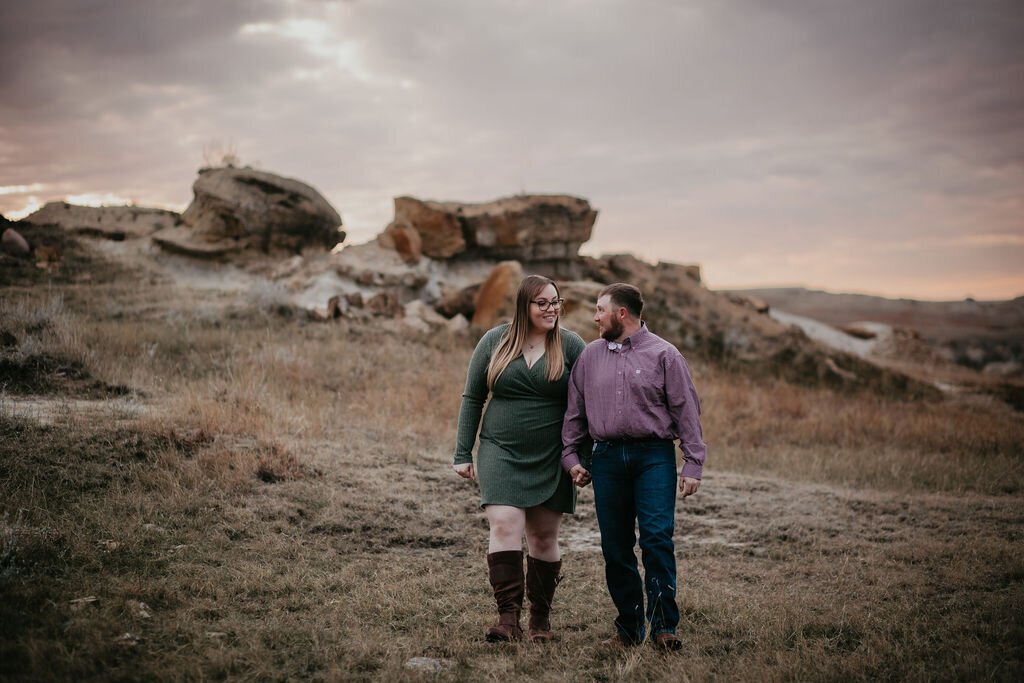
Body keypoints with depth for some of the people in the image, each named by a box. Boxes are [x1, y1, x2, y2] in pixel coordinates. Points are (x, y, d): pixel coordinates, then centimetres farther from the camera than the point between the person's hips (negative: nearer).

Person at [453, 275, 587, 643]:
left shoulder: (571, 345, 1)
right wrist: (463, 453, 4)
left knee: (543, 536, 6)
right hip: (501, 453, 0)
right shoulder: (494, 342, 3)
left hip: (550, 459, 0)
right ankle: (508, 616, -14)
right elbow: (472, 399, 8)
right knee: (504, 526, -15)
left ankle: (540, 618, 21)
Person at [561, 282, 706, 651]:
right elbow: (575, 411, 18)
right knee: (615, 546, 5)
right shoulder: (590, 356, 13)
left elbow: (687, 410, 0)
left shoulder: (663, 354, 1)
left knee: (657, 538, -12)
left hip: (654, 455, -4)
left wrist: (692, 464, -4)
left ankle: (664, 626, -3)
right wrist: (570, 455, 11)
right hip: (607, 457, 4)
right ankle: (628, 627, 16)